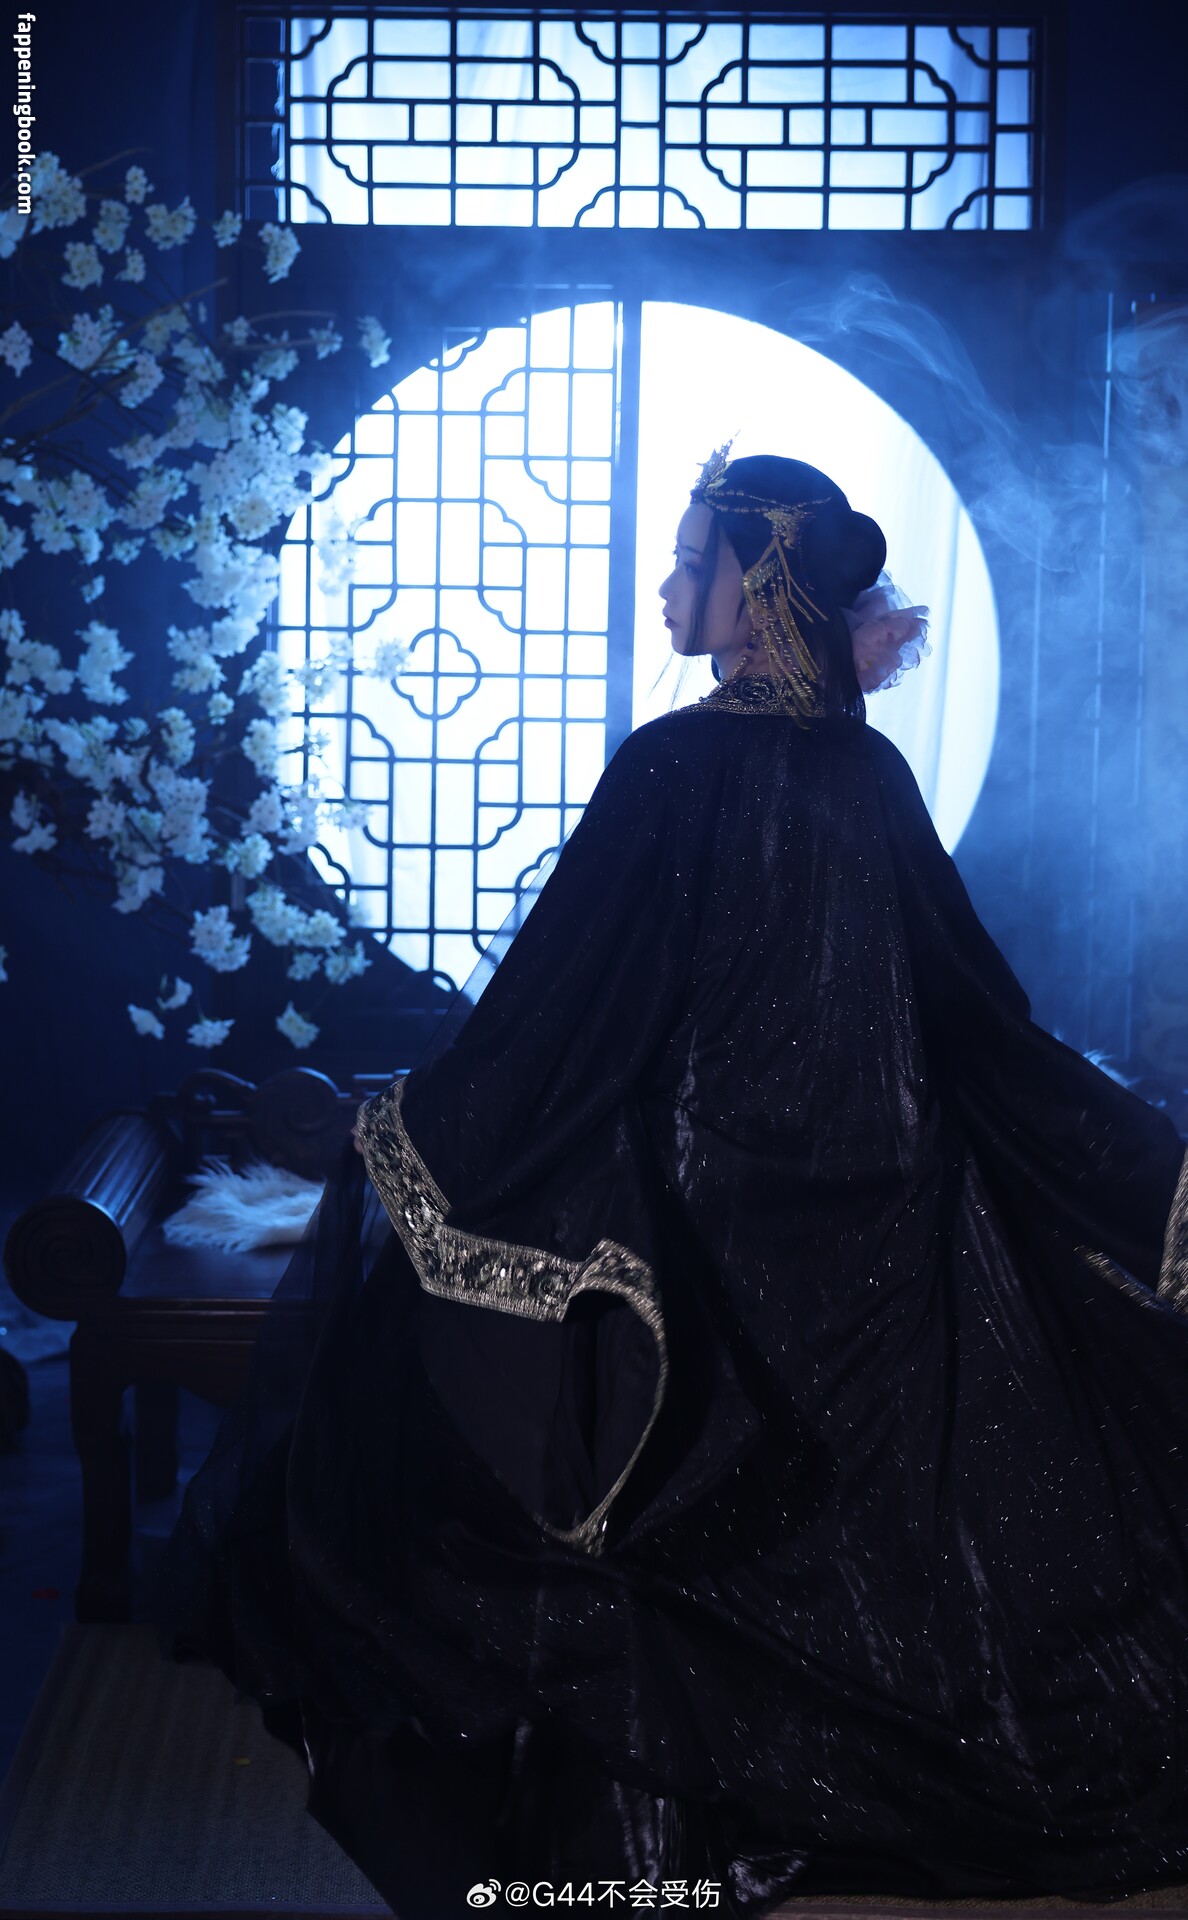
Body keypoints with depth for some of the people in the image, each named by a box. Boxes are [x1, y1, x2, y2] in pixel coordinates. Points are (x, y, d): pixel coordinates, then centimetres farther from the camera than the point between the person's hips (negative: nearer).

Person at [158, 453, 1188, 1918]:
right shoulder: (872, 772, 1)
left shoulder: (675, 767, -17)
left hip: (702, 1214, -5)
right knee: (872, 1483, 19)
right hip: (869, 1211, 6)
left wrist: (406, 1124, -2)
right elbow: (978, 1011, 5)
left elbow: (553, 998, -16)